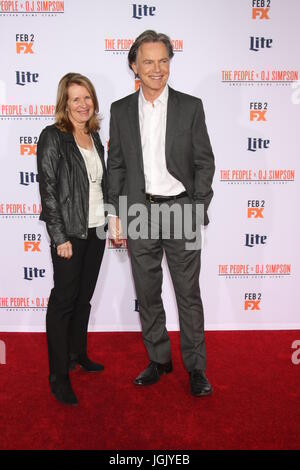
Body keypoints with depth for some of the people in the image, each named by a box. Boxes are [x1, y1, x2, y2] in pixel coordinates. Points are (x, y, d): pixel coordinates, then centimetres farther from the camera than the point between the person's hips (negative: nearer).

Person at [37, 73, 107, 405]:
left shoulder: (94, 137, 12)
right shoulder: (52, 137, -9)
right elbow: (47, 189, -13)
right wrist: (60, 237, -16)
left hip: (96, 229, 7)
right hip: (70, 231, -7)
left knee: (84, 296, 16)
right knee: (64, 299, 0)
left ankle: (78, 353, 34)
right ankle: (58, 375, 12)